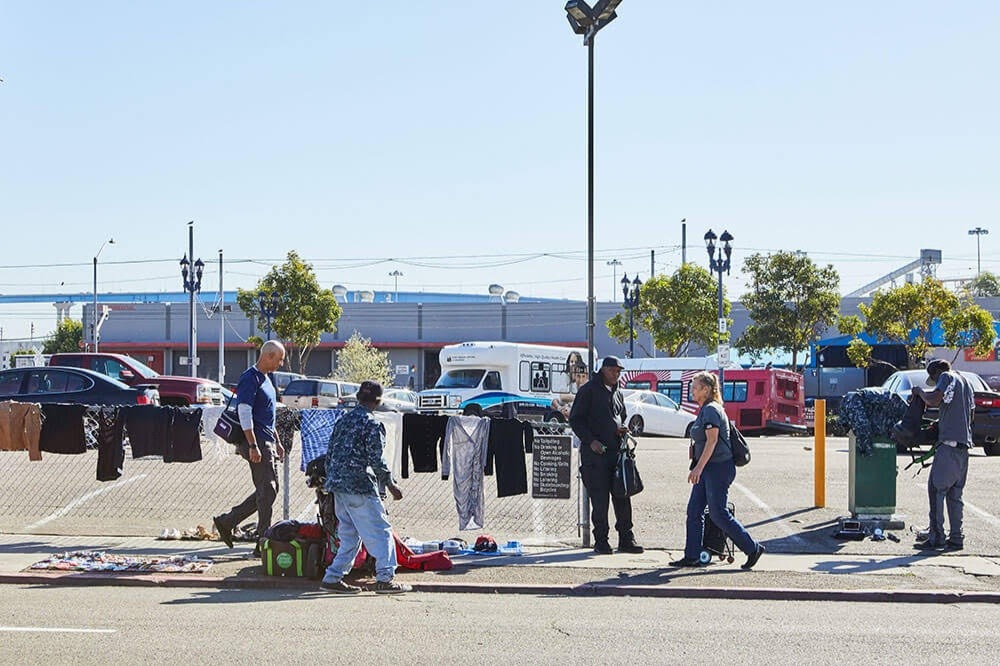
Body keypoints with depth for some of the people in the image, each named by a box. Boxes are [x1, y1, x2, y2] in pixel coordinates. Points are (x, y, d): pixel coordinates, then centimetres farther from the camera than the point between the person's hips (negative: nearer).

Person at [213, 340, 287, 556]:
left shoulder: (265, 379, 18)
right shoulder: (250, 378, -13)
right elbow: (244, 413, -19)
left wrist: (277, 442, 24)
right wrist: (253, 446, -23)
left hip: (267, 442, 10)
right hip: (257, 442, -10)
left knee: (268, 490, 12)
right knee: (267, 491, -8)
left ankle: (227, 521, 19)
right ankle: (263, 543, -2)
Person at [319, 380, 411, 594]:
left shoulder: (342, 421, 13)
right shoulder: (372, 425, -10)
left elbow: (330, 454, 16)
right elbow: (377, 460, -12)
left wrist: (330, 481, 24)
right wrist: (390, 484, -3)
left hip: (338, 487, 8)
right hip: (360, 487, -8)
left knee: (349, 535, 15)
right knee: (381, 532, -1)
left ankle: (332, 578, 12)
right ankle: (385, 578, -5)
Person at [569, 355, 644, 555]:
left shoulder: (617, 394, 18)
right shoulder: (588, 390, -2)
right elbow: (575, 419, -4)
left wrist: (622, 429, 6)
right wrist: (590, 441, -14)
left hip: (616, 452, 6)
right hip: (595, 453, -6)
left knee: (623, 496, 4)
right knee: (600, 499, -3)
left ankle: (626, 539, 10)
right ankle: (601, 541, 4)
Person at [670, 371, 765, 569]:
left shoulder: (711, 410, -15)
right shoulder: (705, 410, 16)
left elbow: (712, 441, -22)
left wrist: (698, 468, -25)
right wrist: (698, 468, 19)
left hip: (718, 468, -10)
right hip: (707, 469, 10)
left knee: (718, 514, -7)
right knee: (694, 510, 7)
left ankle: (753, 548, 4)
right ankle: (692, 557, 10)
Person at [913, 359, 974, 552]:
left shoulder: (947, 377, -3)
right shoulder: (966, 382, 23)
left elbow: (933, 400, -17)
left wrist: (920, 391, 1)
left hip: (949, 443, -9)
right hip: (964, 444, 9)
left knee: (936, 490, -7)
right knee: (955, 494, 11)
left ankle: (936, 538, -10)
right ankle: (956, 538, 10)